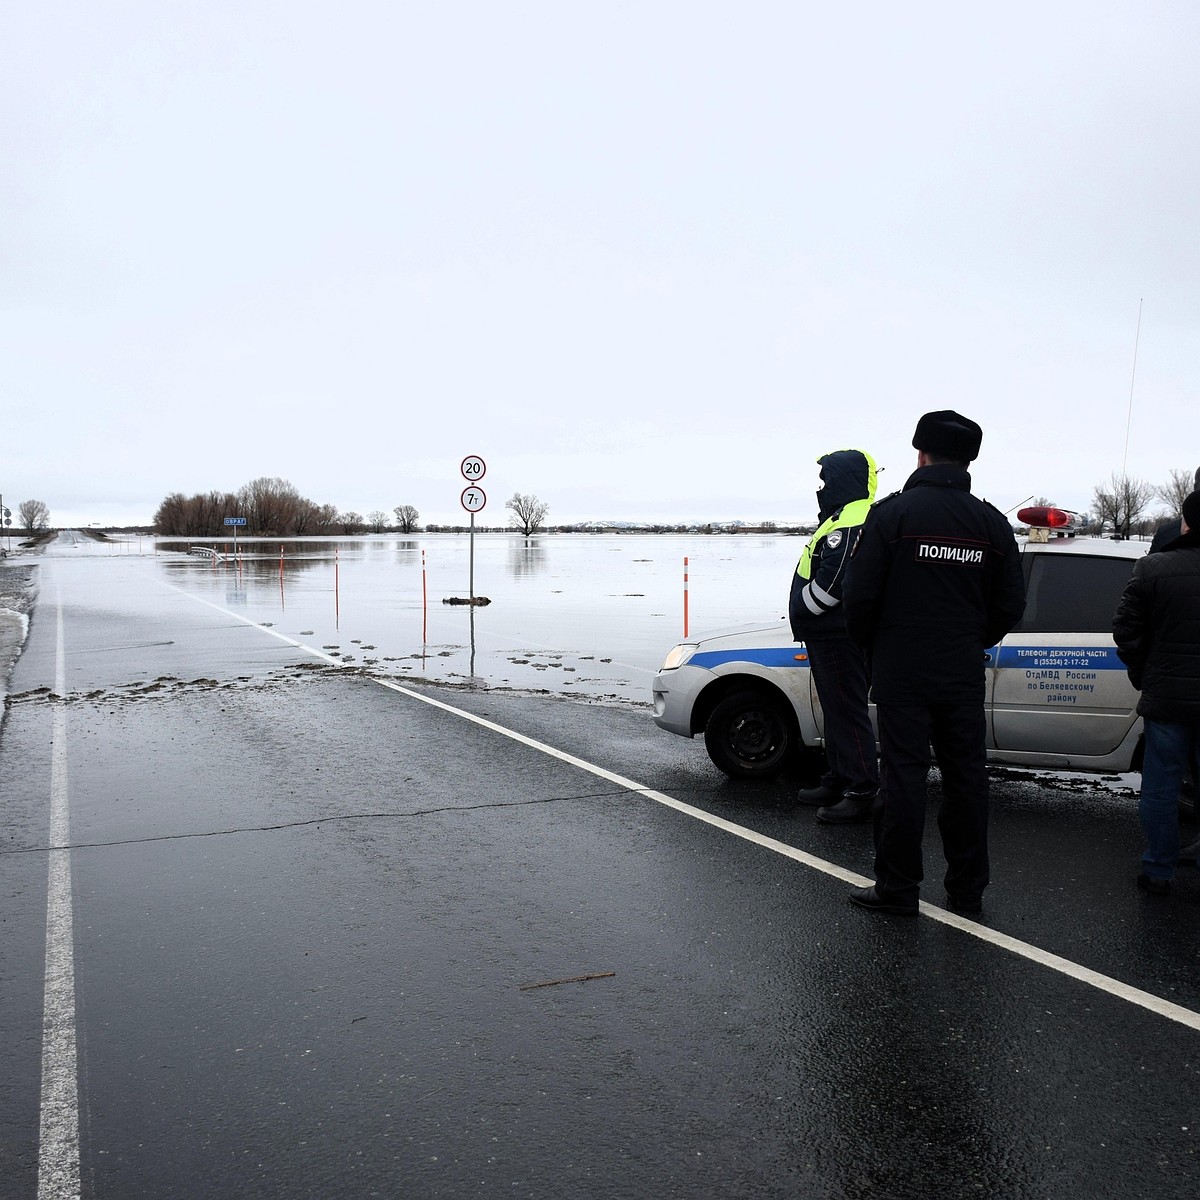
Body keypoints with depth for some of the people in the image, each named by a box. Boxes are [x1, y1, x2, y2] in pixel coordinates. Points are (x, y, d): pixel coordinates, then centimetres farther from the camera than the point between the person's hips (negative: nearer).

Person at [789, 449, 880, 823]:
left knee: (848, 713, -6)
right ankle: (837, 782, 29)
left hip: (840, 638, -11)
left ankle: (862, 794, 0)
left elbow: (830, 583, -25)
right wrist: (804, 620, 14)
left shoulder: (851, 523, -19)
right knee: (836, 711, 18)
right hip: (829, 635, 11)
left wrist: (801, 613, -11)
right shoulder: (842, 519, 17)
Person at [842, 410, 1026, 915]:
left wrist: (870, 646, 8)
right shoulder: (992, 523, 5)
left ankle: (897, 887, 9)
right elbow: (1010, 604, 7)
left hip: (901, 674, -4)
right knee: (966, 778, 11)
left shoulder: (891, 513, -8)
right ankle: (967, 889, 21)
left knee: (903, 776, 2)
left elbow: (860, 594, -10)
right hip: (964, 676, 4)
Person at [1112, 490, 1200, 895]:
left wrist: (1143, 678, 7)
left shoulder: (1152, 569, -9)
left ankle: (1158, 872, 16)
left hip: (1166, 698, -1)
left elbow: (1126, 632, -7)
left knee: (1160, 788, 8)